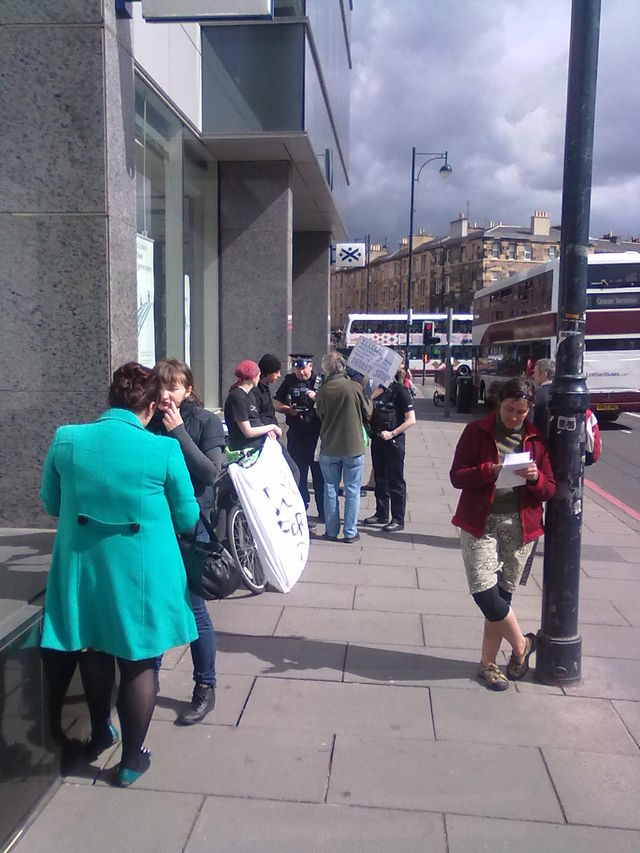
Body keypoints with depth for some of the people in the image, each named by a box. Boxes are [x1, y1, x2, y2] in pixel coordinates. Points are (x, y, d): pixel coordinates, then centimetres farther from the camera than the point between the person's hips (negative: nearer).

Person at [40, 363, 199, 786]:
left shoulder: (65, 440, -9)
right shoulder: (164, 450, -17)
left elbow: (51, 503, 6)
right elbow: (188, 518, -5)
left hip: (82, 568, 4)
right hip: (142, 572, -4)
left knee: (96, 648, 26)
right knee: (139, 662, 13)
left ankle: (100, 734, 47)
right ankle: (132, 759, 28)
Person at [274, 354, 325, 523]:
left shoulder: (320, 382, 1)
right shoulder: (289, 381, 7)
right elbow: (276, 403, 11)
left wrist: (317, 398, -18)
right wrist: (288, 409, -8)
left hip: (316, 434, -1)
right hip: (296, 435, 2)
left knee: (319, 474, 3)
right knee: (299, 474, 8)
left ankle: (323, 514, 14)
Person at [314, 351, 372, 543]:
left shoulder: (322, 392, -8)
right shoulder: (355, 387, -12)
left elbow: (320, 416, 6)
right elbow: (367, 412, 1)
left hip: (329, 448, 1)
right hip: (354, 447, -1)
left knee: (330, 489, 12)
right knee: (352, 490, 8)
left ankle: (331, 531, 18)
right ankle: (350, 532, 11)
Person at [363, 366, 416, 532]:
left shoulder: (400, 390, -11)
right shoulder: (380, 388, 10)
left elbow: (411, 420, -15)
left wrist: (392, 433, -20)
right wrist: (373, 396, -3)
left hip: (393, 441, -7)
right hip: (377, 439, 8)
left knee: (395, 481, 1)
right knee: (380, 479, 16)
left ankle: (398, 520, 9)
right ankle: (381, 514, 29)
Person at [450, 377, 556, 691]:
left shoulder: (536, 439, 7)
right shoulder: (477, 431, 0)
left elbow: (549, 489, 8)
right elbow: (457, 476, -4)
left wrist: (535, 477, -14)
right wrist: (491, 470, -20)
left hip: (520, 528, 2)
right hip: (480, 525, -2)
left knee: (502, 596, 7)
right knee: (485, 592, -11)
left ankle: (488, 662, 24)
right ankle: (522, 644, 15)